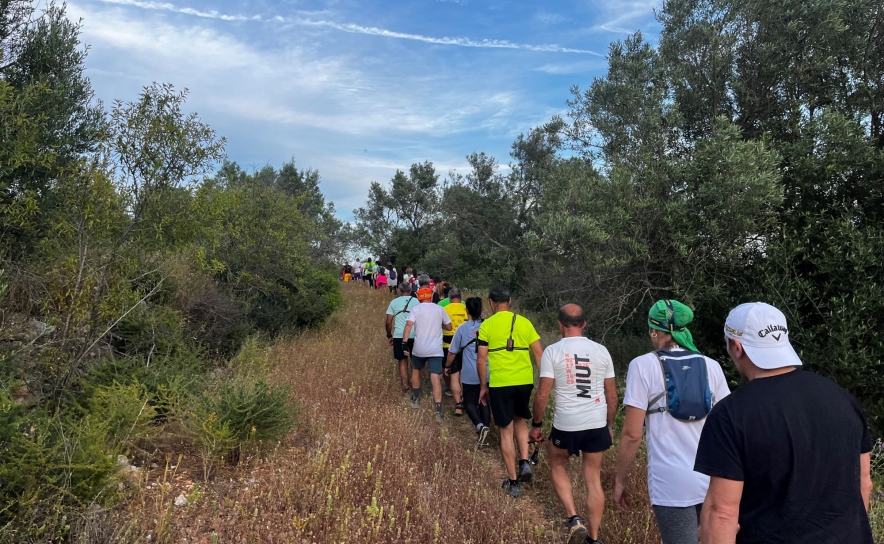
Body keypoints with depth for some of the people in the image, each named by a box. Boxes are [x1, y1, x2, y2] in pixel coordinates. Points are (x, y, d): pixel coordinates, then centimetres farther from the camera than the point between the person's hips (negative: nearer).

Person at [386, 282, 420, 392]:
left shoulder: (394, 302, 7)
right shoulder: (416, 301, 5)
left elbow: (388, 322, 4)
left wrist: (389, 335, 16)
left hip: (399, 335, 0)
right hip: (414, 335, 0)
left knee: (403, 361, 9)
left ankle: (405, 385, 6)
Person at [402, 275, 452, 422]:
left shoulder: (416, 309, -1)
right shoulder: (439, 309, 5)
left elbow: (408, 325, -15)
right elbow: (449, 327, 13)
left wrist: (404, 343, -15)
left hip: (419, 349, 0)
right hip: (436, 349, 0)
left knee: (416, 370, 27)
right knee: (436, 379, -6)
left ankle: (415, 399, 38)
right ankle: (438, 411, -16)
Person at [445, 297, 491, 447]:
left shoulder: (462, 329, -7)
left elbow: (453, 352, 2)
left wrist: (447, 366, 19)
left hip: (470, 374, -3)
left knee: (469, 402, 8)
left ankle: (480, 426, -16)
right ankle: (485, 426, 12)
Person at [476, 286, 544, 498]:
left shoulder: (487, 325, -3)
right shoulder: (524, 322, 4)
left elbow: (481, 360, -4)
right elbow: (539, 354, 4)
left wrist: (483, 387, 6)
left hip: (500, 383, -3)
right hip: (524, 381, 3)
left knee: (506, 431, 8)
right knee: (520, 421, 27)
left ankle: (513, 482, 14)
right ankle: (525, 462, 11)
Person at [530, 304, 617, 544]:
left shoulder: (552, 351, -9)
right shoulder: (601, 351, 1)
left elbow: (542, 395, -10)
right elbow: (612, 394, 7)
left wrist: (536, 424, 4)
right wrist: (609, 426, 20)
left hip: (566, 425, -3)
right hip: (597, 425, 3)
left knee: (558, 466, 23)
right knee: (594, 480, 15)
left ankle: (574, 519, 10)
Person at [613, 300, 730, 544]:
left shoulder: (643, 365, -8)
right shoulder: (711, 366, 4)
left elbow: (632, 435, -10)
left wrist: (620, 480, 2)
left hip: (672, 483, -4)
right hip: (713, 479, 5)